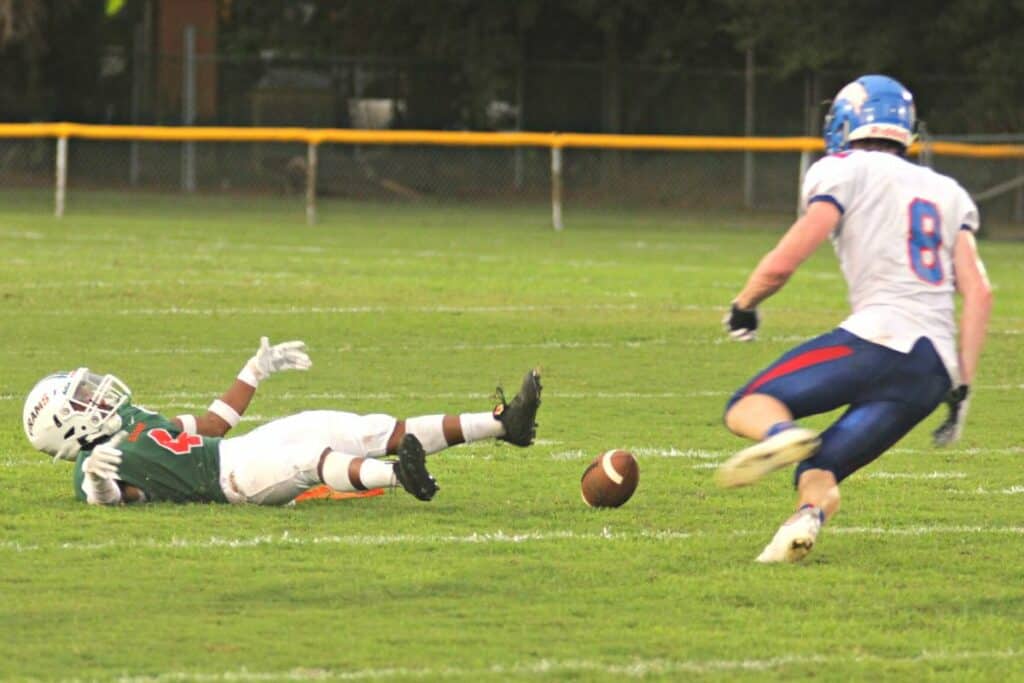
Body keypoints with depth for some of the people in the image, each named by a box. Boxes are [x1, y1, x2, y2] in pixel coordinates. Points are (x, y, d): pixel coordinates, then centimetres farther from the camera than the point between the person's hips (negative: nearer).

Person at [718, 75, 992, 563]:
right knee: (819, 472, 8)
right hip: (936, 371, 6)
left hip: (879, 339, -6)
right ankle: (808, 519, -29)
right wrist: (962, 386, 16)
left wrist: (743, 305, 20)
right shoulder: (947, 193, 25)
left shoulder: (847, 172, 8)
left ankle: (778, 434, -34)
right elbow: (978, 293, 15)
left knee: (748, 408, 3)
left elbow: (782, 265, 0)